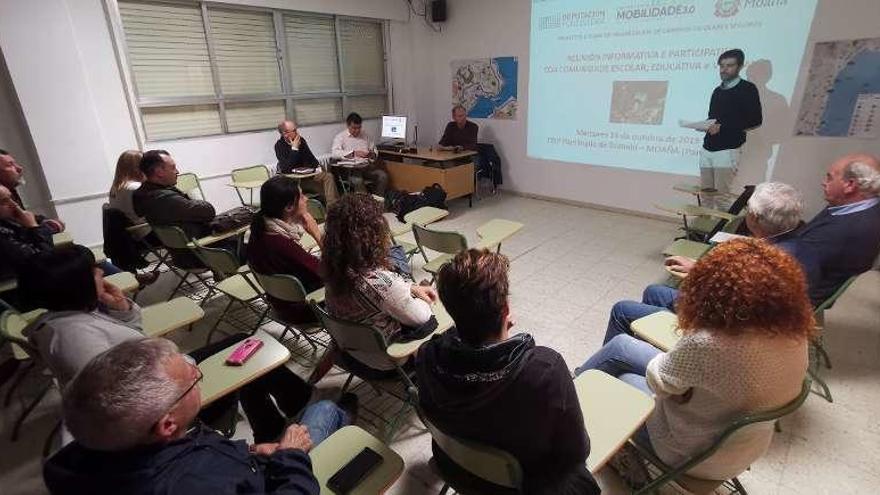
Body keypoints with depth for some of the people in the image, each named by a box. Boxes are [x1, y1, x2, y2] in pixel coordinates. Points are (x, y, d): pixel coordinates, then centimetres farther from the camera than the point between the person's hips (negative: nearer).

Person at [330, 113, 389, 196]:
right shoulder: (340, 137, 4)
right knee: (358, 181, -36)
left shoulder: (365, 135, 18)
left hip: (367, 166, 4)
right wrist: (354, 153, -25)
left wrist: (372, 154, -5)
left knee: (383, 175, -22)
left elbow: (374, 150, 22)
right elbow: (335, 153, -13)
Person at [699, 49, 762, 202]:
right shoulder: (717, 91, 19)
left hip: (727, 151, -6)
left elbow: (755, 120, -7)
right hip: (707, 149, 6)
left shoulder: (747, 89, 0)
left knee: (721, 195, -10)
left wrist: (722, 127, -15)